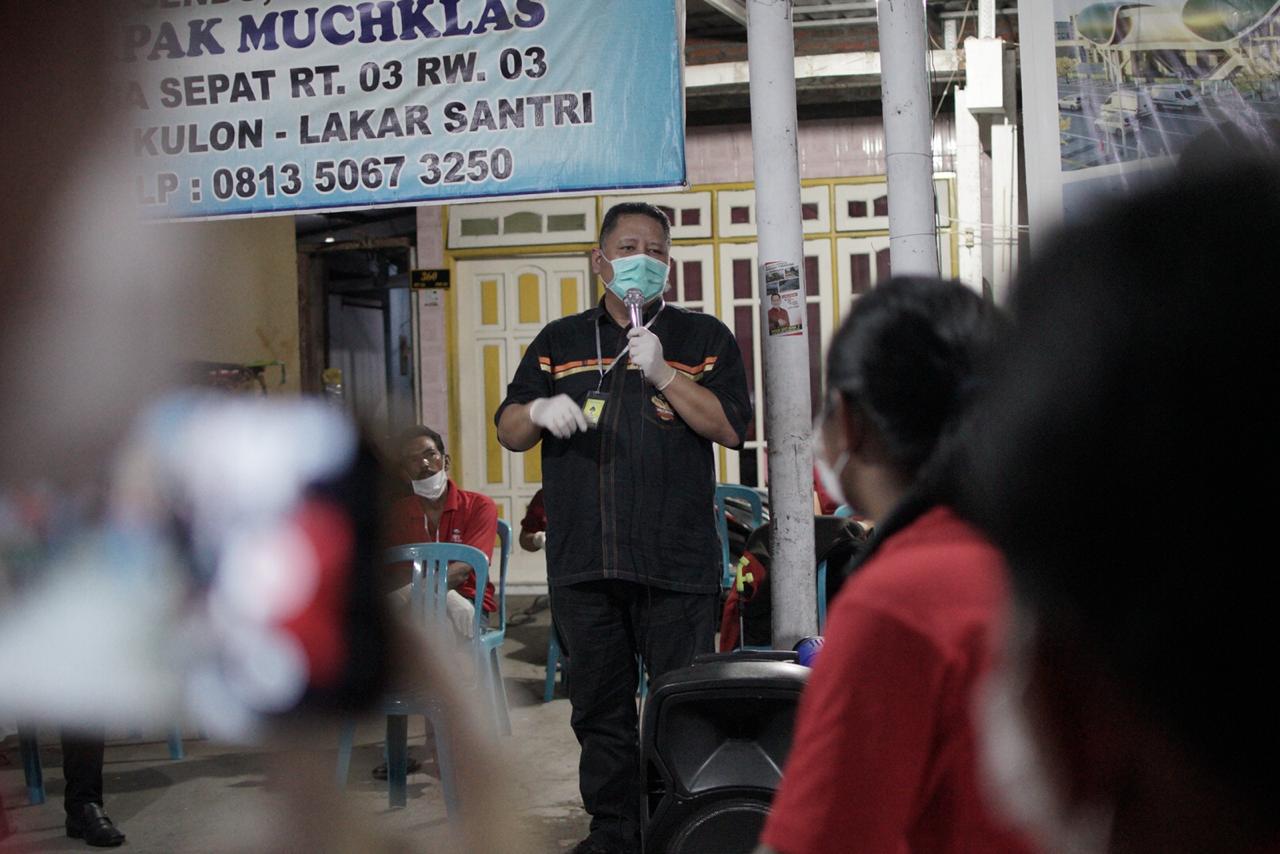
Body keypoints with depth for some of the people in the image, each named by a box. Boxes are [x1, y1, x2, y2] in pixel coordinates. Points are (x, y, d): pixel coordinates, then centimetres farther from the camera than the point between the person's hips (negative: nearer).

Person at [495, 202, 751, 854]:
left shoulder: (702, 339, 9)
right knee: (599, 707, 9)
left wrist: (662, 373, -13)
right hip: (581, 562, 3)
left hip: (675, 563, -3)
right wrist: (538, 410, -9)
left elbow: (730, 427, -3)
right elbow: (508, 432, 14)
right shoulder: (559, 342, 16)